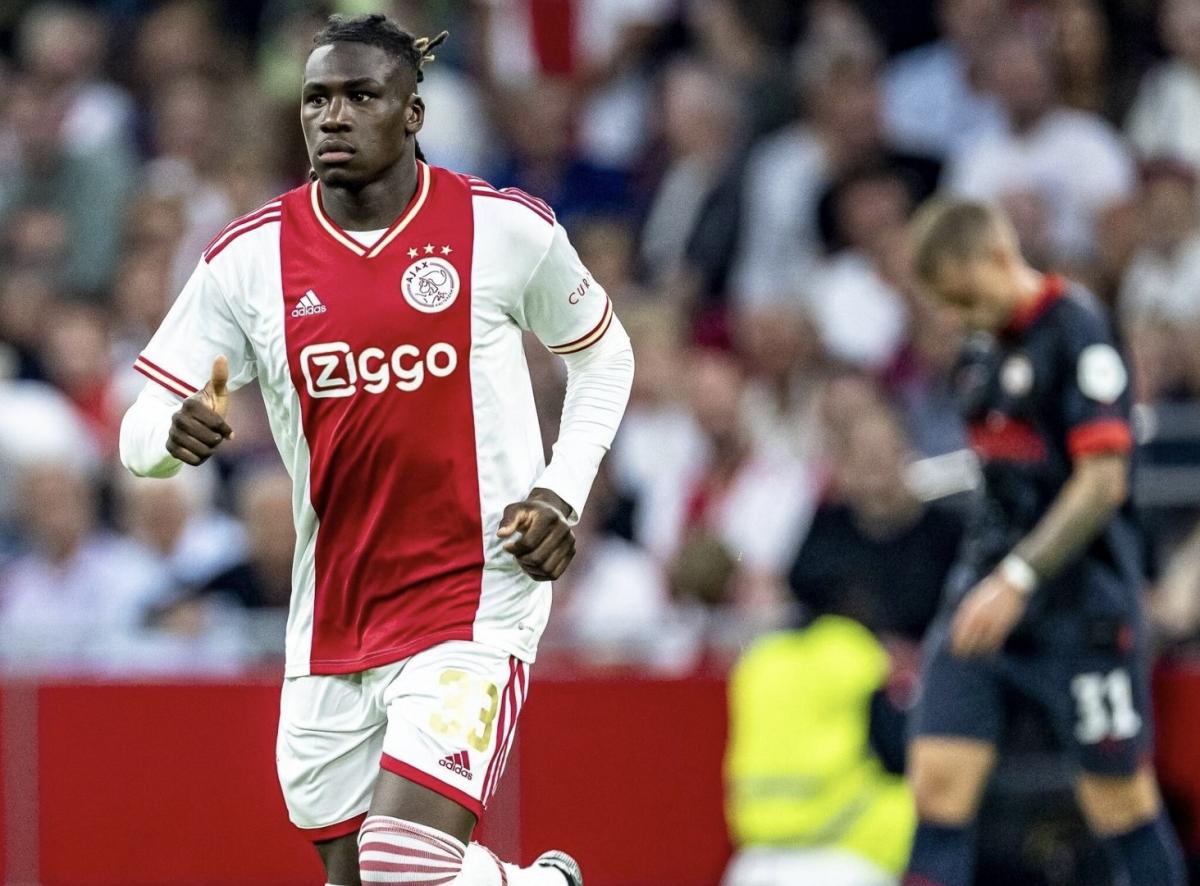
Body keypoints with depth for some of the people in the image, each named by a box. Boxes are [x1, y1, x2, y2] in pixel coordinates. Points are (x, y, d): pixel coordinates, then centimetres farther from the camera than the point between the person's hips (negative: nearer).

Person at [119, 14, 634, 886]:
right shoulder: (248, 258, -1)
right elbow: (142, 431, 0)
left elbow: (603, 355, 13)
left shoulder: (506, 226, -4)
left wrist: (563, 491, -1)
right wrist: (175, 432, -24)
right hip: (332, 613, 4)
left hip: (473, 604, -4)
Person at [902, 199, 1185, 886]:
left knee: (1120, 801, 1)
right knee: (939, 781, -5)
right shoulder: (984, 349, 12)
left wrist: (1018, 580, -24)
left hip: (1080, 608, -7)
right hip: (987, 598, 7)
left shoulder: (1078, 328, -12)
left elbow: (1103, 481, -18)